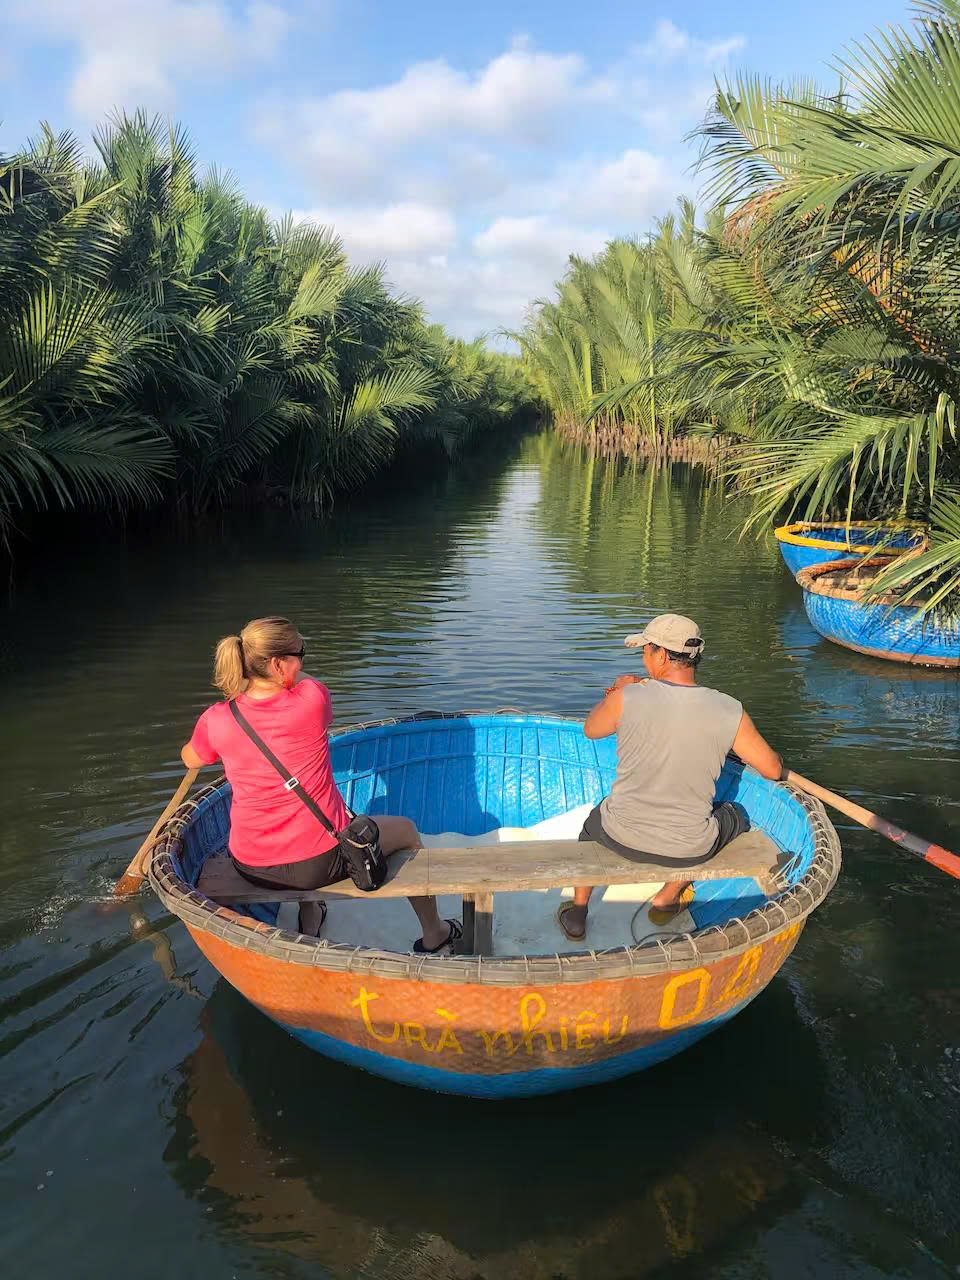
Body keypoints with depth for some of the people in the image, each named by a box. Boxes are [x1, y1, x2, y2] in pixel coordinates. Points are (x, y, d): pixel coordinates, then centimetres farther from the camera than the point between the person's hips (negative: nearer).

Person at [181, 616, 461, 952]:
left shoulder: (215, 720, -10)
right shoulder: (312, 698, -19)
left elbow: (190, 760, 13)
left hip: (250, 867, 4)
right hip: (319, 862, -4)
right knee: (406, 829, 23)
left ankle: (309, 919, 51)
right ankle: (433, 933, 39)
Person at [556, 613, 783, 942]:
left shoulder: (626, 699, -18)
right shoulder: (730, 712, -14)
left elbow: (591, 729, 3)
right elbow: (773, 769, -2)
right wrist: (742, 747, 21)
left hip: (622, 837, 0)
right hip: (691, 848, 0)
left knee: (594, 820, 36)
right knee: (735, 817, 34)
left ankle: (577, 913, 44)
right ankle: (666, 900, 38)